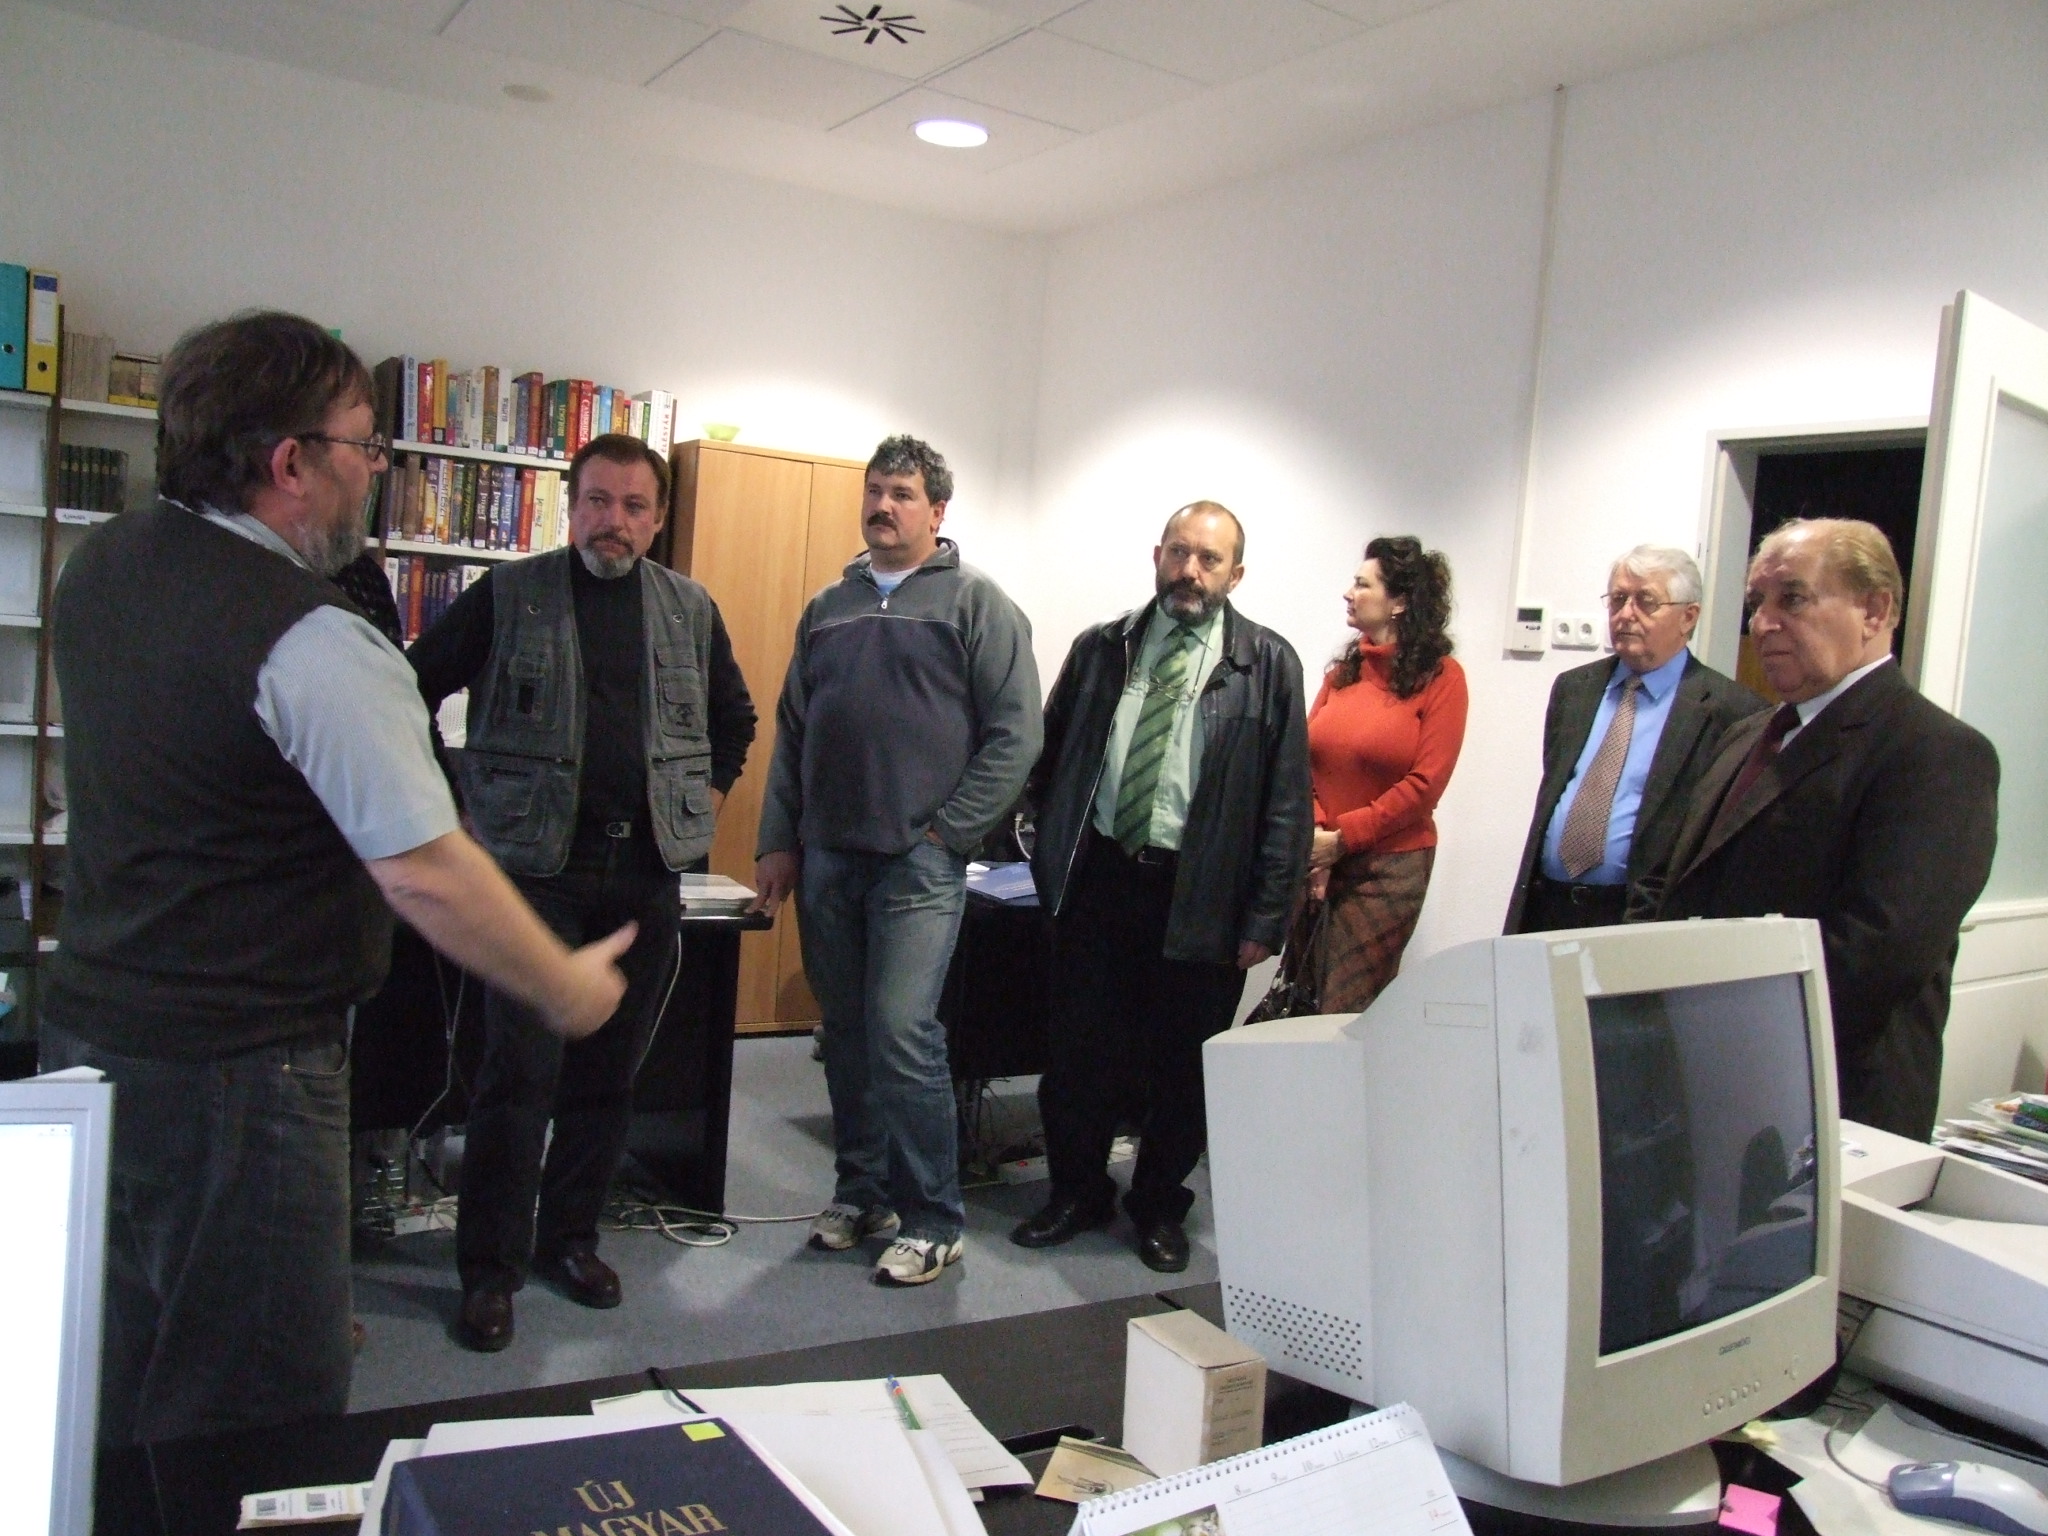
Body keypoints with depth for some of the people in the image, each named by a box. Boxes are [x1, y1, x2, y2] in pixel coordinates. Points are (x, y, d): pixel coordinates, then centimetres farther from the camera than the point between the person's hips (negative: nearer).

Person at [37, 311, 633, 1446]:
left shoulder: (99, 566, 5)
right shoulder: (310, 642, -23)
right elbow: (425, 876, -24)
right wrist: (568, 990, -10)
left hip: (86, 1024, 9)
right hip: (232, 1074, -9)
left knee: (109, 1401, 23)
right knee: (251, 1436, 7)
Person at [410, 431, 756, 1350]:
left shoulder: (691, 610, 10)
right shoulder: (509, 596, 1)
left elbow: (735, 716, 24)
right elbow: (416, 686, 6)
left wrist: (709, 794, 13)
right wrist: (447, 800, 2)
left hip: (647, 871, 4)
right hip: (535, 865, -3)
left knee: (609, 1072, 10)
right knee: (520, 1073, -5)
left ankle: (570, 1238, 27)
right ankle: (490, 1268, 8)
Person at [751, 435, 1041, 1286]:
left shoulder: (978, 603, 0)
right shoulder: (828, 607, 16)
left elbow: (1015, 734, -6)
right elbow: (791, 731, 17)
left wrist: (945, 833, -11)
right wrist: (777, 842, 10)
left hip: (920, 862, -5)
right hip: (827, 858, 6)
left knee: (903, 1035, -10)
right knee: (846, 1035, 11)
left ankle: (932, 1221, 4)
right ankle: (861, 1191, 26)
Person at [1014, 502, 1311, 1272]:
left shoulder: (1266, 664, -2)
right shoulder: (1101, 649, 7)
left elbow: (1286, 799, -5)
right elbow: (1049, 756, 14)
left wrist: (1265, 917, -8)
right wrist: (1053, 856, 7)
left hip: (1200, 894, -2)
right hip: (1098, 879, 3)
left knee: (1182, 1064, 10)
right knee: (1078, 1051, 11)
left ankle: (1160, 1207, 30)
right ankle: (1076, 1193, 31)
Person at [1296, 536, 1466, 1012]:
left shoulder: (1440, 677, -7)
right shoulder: (1344, 669, 8)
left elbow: (1424, 784, -11)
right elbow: (1306, 758, 4)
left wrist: (1342, 838, -13)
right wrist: (1314, 834, -11)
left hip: (1388, 866, -5)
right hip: (1319, 860, 5)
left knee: (1348, 1017, 2)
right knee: (1305, 995, 12)